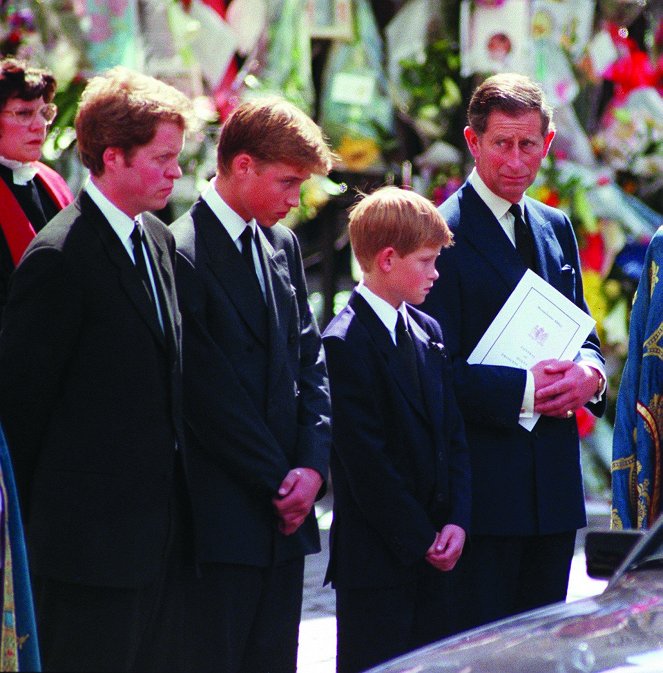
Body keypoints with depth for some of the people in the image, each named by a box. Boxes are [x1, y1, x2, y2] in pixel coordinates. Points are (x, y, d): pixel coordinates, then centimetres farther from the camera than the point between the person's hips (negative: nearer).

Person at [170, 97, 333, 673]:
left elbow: (310, 362, 14)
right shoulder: (181, 254, -12)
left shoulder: (283, 246, 15)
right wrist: (280, 482, -9)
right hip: (221, 518, -8)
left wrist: (313, 465, -2)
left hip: (284, 517, 8)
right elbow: (209, 395, -14)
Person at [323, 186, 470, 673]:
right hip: (376, 557, -7)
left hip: (432, 554, 7)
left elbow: (453, 436, 13)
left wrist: (456, 522, -1)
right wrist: (421, 539, -13)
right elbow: (366, 463, -15)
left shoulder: (427, 332, 14)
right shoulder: (345, 344, -12)